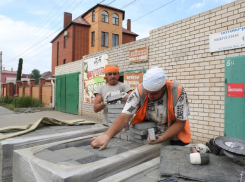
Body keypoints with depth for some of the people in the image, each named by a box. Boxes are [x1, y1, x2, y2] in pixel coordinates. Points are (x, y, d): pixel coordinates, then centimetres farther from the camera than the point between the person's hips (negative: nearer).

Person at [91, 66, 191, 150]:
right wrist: (107, 135, -42)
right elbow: (124, 117, -27)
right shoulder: (139, 91, -22)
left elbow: (180, 123, -17)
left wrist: (161, 138, -29)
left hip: (174, 138, 0)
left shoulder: (178, 92, -25)